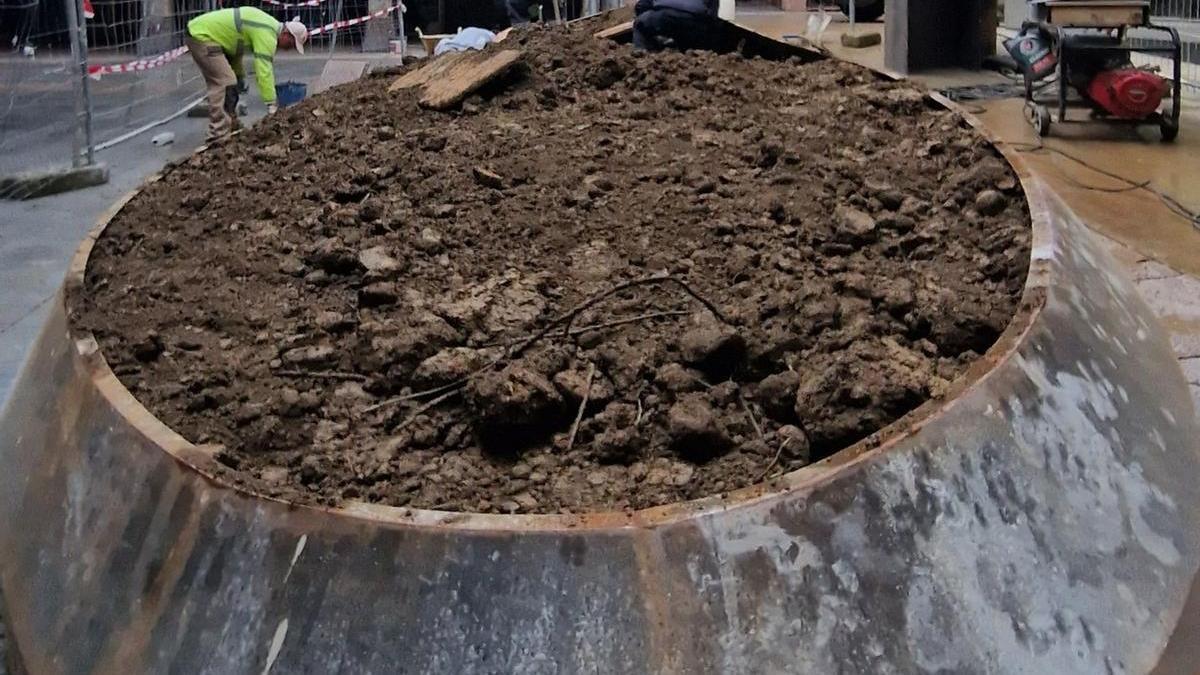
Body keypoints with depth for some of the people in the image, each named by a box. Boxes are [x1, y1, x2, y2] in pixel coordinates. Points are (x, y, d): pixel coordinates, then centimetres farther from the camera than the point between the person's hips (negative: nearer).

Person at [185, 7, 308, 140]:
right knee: (224, 83, -13)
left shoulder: (270, 26, 11)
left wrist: (240, 75, 21)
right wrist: (272, 105, -24)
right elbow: (264, 71, -25)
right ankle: (219, 136, -14)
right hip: (201, 36, -11)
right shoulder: (267, 35, -21)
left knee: (230, 83, 14)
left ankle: (231, 126, 21)